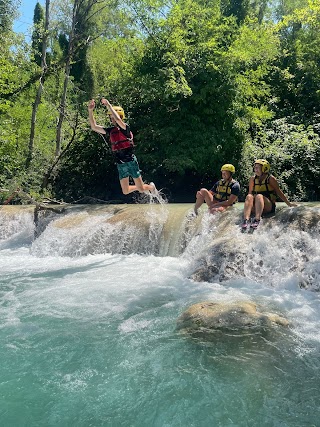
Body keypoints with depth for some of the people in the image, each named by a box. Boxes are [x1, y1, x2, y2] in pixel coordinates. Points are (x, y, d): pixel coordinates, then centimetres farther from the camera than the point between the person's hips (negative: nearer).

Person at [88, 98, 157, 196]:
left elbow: (118, 119, -30)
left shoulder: (125, 128, -9)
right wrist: (90, 111, -6)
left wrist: (108, 105, -25)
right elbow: (94, 127, 5)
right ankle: (143, 187, 34)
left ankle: (151, 187, 38)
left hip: (130, 161, -6)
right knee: (125, 191, 6)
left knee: (141, 189, 2)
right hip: (120, 164, 6)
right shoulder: (110, 130, 8)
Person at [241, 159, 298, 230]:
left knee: (259, 196, -32)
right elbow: (250, 193, 15)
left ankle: (257, 220, -53)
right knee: (249, 197, -26)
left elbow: (278, 192, 5)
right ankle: (246, 220, -46)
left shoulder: (270, 178, 0)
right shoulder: (253, 179, 10)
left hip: (269, 207, -3)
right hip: (255, 208, 3)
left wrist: (289, 203, 6)